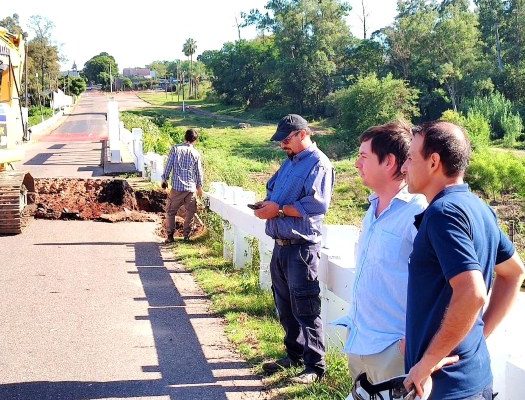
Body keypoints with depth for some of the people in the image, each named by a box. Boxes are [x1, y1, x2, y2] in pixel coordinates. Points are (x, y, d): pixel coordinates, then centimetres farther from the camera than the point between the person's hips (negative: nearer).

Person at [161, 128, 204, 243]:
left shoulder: (175, 149, -3)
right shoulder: (196, 153, 1)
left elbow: (168, 166, -3)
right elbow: (199, 172, 7)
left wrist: (164, 179, 11)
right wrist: (199, 186, 20)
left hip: (177, 186, -1)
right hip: (191, 187, 1)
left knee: (171, 211, 9)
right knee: (190, 212, 15)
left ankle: (170, 236, 5)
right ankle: (186, 235, 14)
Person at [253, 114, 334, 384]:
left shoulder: (318, 164, -12)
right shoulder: (289, 162, 16)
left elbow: (318, 204, -24)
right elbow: (272, 189, 24)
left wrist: (279, 209, -20)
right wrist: (266, 204, 0)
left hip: (301, 247, -9)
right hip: (281, 245, 9)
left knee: (305, 309, -5)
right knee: (285, 306, 17)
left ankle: (315, 366, 4)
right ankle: (294, 354, 32)